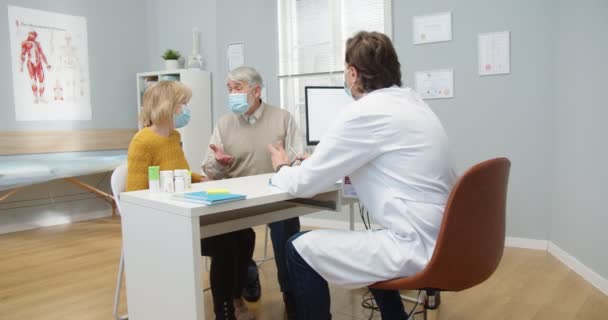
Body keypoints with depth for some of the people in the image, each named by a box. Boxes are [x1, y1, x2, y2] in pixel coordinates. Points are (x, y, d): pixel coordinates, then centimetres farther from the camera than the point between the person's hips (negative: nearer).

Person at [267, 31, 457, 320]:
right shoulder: (411, 101, 11)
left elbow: (304, 184, -8)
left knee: (300, 249, 1)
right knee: (371, 241, 36)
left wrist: (282, 169, 12)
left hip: (418, 248, -9)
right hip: (441, 242, 9)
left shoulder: (364, 112, -15)